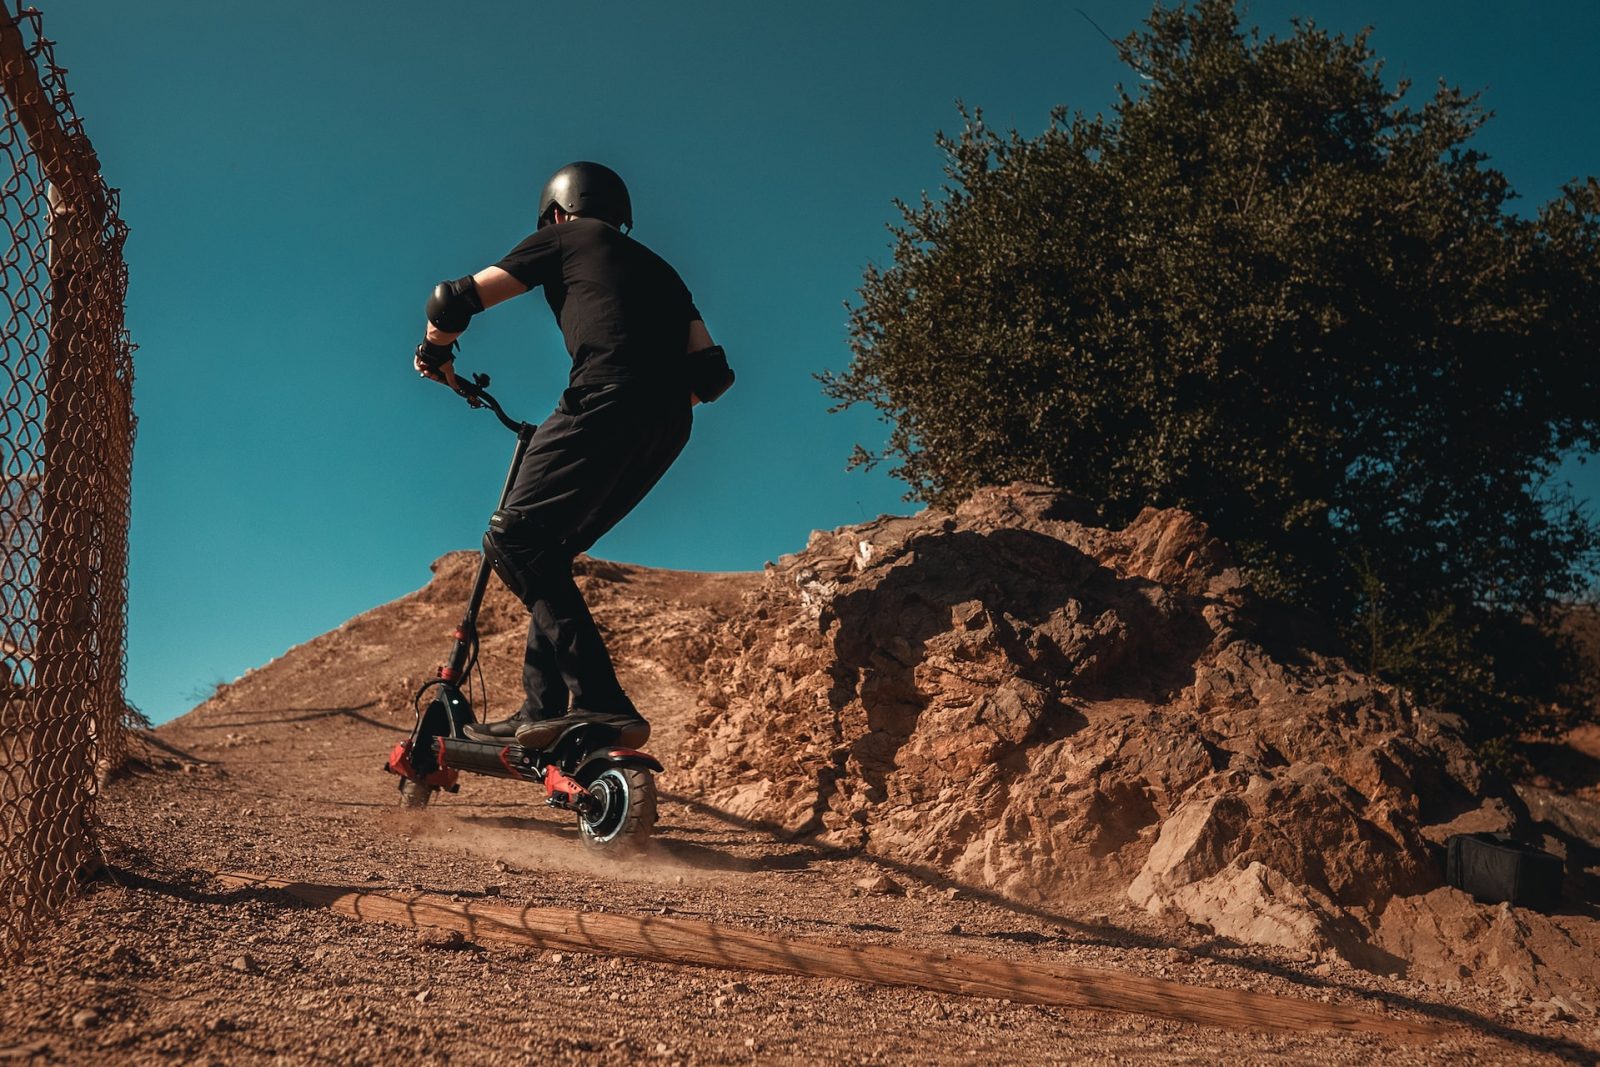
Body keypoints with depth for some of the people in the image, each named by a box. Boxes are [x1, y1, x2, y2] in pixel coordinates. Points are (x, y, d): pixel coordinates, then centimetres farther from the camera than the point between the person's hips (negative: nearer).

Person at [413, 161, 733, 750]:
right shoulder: (656, 268, 35)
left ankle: (600, 702, -25)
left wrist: (436, 353, 32)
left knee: (513, 539, -11)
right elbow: (712, 372, 24)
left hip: (607, 397, -7)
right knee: (547, 550, 16)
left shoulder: (564, 239, 18)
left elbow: (457, 298, 12)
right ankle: (542, 709, 9)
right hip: (668, 427, 7)